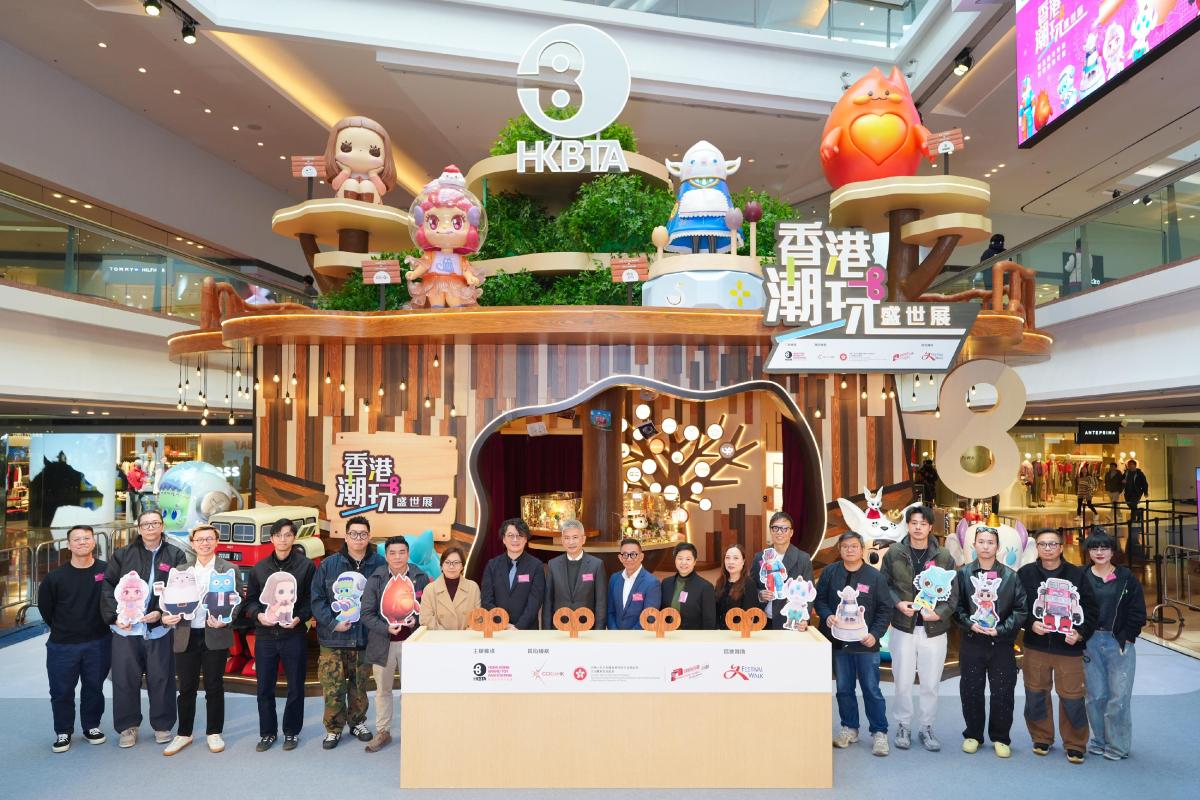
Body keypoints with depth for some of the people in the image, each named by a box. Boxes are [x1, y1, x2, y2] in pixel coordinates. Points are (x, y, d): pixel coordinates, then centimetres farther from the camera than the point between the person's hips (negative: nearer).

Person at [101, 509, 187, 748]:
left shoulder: (175, 555, 4)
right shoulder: (123, 554, 8)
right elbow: (107, 585, 3)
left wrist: (161, 613, -14)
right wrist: (116, 615, -9)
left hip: (159, 628, -1)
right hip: (125, 628, 1)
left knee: (161, 679, 5)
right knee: (125, 679, 7)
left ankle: (162, 725, 19)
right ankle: (127, 727, 22)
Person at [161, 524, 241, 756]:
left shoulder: (229, 569, 1)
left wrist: (225, 620, -17)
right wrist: (166, 616, -9)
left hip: (215, 636, -2)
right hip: (186, 636, 2)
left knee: (214, 687, 7)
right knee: (186, 688, 9)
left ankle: (214, 733, 21)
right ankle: (183, 734, 24)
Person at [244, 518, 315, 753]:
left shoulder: (306, 565, -2)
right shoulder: (260, 568, 7)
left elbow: (312, 599, -1)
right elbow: (251, 600, 10)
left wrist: (299, 618, -16)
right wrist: (258, 614, -9)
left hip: (294, 634, -2)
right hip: (265, 635, 2)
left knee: (295, 687, 7)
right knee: (265, 688, 9)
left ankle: (291, 732, 23)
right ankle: (267, 732, 24)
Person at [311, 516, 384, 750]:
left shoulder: (379, 565, -2)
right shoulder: (329, 564, -1)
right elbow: (317, 598, -1)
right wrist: (332, 623, -10)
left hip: (364, 637, 1)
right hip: (333, 638, 0)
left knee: (360, 684, 13)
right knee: (332, 686, 0)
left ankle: (357, 722, 32)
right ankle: (333, 728, 17)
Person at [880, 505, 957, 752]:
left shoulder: (944, 556, 2)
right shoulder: (894, 553, 1)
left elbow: (953, 593, 0)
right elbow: (883, 585, 4)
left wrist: (940, 612, -16)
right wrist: (898, 603, -13)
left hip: (934, 628, 0)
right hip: (903, 627, 0)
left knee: (931, 683, 8)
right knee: (903, 682, 7)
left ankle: (927, 728, 25)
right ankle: (903, 726, 23)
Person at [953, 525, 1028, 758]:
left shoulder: (1010, 576, 0)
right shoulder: (963, 574, 3)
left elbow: (1021, 609, -3)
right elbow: (956, 606, 4)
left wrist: (1001, 629, -12)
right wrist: (970, 624, -11)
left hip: (1002, 644, -1)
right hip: (972, 643, 1)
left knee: (1003, 693, 5)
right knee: (971, 692, 8)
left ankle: (1000, 738, 21)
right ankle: (973, 735, 23)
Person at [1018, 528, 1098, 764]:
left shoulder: (1077, 574, 0)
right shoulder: (1025, 574, 2)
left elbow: (1090, 609, 0)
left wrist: (1080, 633, -14)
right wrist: (1031, 624, -14)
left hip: (1069, 646, -1)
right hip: (1035, 646, 2)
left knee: (1072, 697, 2)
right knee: (1036, 695, 10)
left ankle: (1075, 745, 20)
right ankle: (1042, 739, 27)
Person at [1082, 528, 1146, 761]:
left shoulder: (1126, 578, 2)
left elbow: (1137, 612, 3)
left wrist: (1125, 639, -3)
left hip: (1119, 643, -1)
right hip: (1090, 643, 1)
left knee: (1119, 696, -1)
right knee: (1095, 695, 5)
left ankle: (1117, 746, 12)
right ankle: (1099, 741, 19)